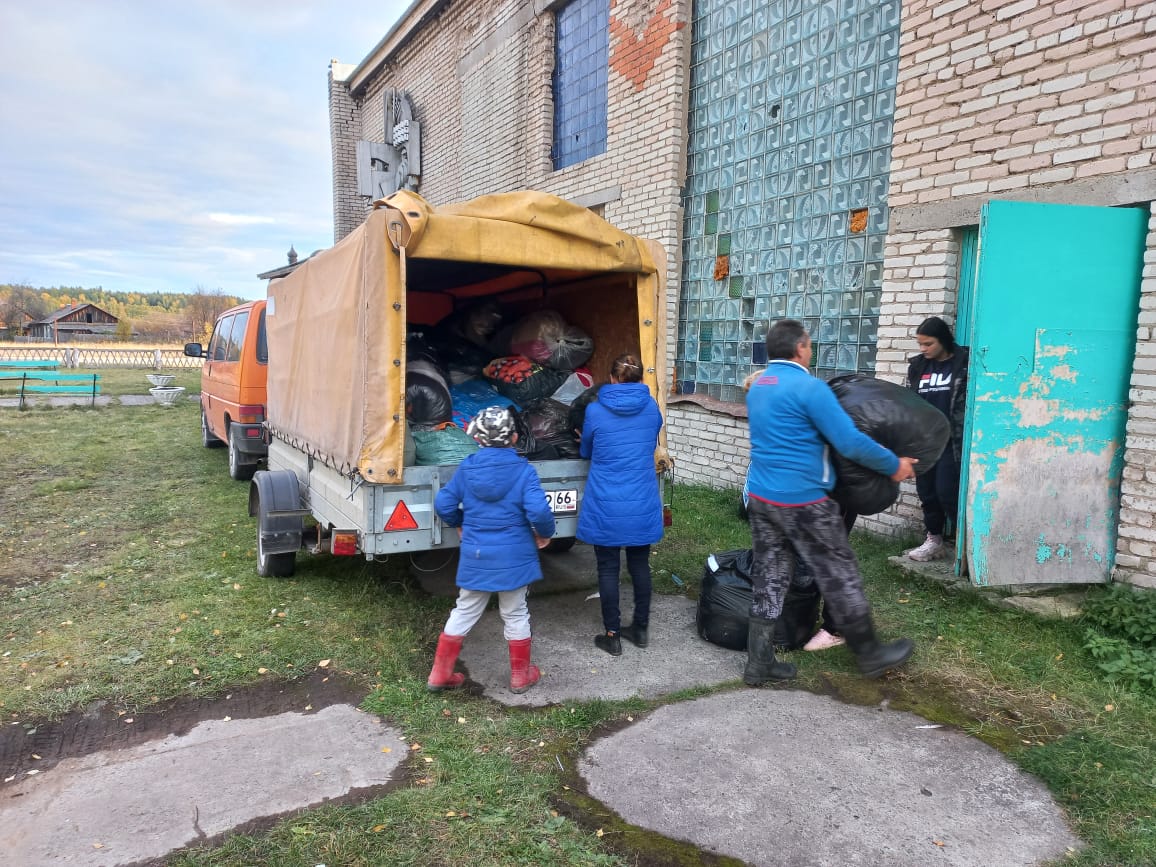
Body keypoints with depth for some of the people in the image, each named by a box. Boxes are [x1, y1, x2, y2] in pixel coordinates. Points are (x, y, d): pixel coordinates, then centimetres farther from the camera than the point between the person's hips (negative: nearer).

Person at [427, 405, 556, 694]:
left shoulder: (467, 467, -3)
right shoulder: (523, 470, -13)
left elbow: (444, 503, 0)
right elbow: (538, 510, -23)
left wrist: (460, 525, 19)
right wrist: (545, 534, -3)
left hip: (474, 555, 3)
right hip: (513, 557, -3)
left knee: (464, 612, 17)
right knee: (515, 615, 14)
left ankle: (439, 674, 24)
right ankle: (521, 675, 27)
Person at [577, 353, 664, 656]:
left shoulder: (595, 410, -7)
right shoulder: (652, 408, 1)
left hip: (606, 506, -3)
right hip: (642, 503, 3)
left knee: (608, 569, 7)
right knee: (639, 565, 15)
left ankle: (612, 636, 14)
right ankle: (641, 629, 27)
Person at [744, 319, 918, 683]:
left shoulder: (758, 387, 11)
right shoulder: (809, 387, -16)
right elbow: (851, 443, -19)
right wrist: (894, 465, -5)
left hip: (761, 496, 8)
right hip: (802, 500, -8)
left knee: (768, 579, 12)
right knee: (840, 578, 7)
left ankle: (759, 663, 16)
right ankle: (870, 655, 22)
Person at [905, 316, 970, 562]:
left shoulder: (964, 363, -6)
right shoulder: (917, 365, 9)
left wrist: (963, 440, -13)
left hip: (952, 442, -5)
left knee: (947, 491, -8)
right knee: (926, 492, 8)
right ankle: (934, 541, 21)